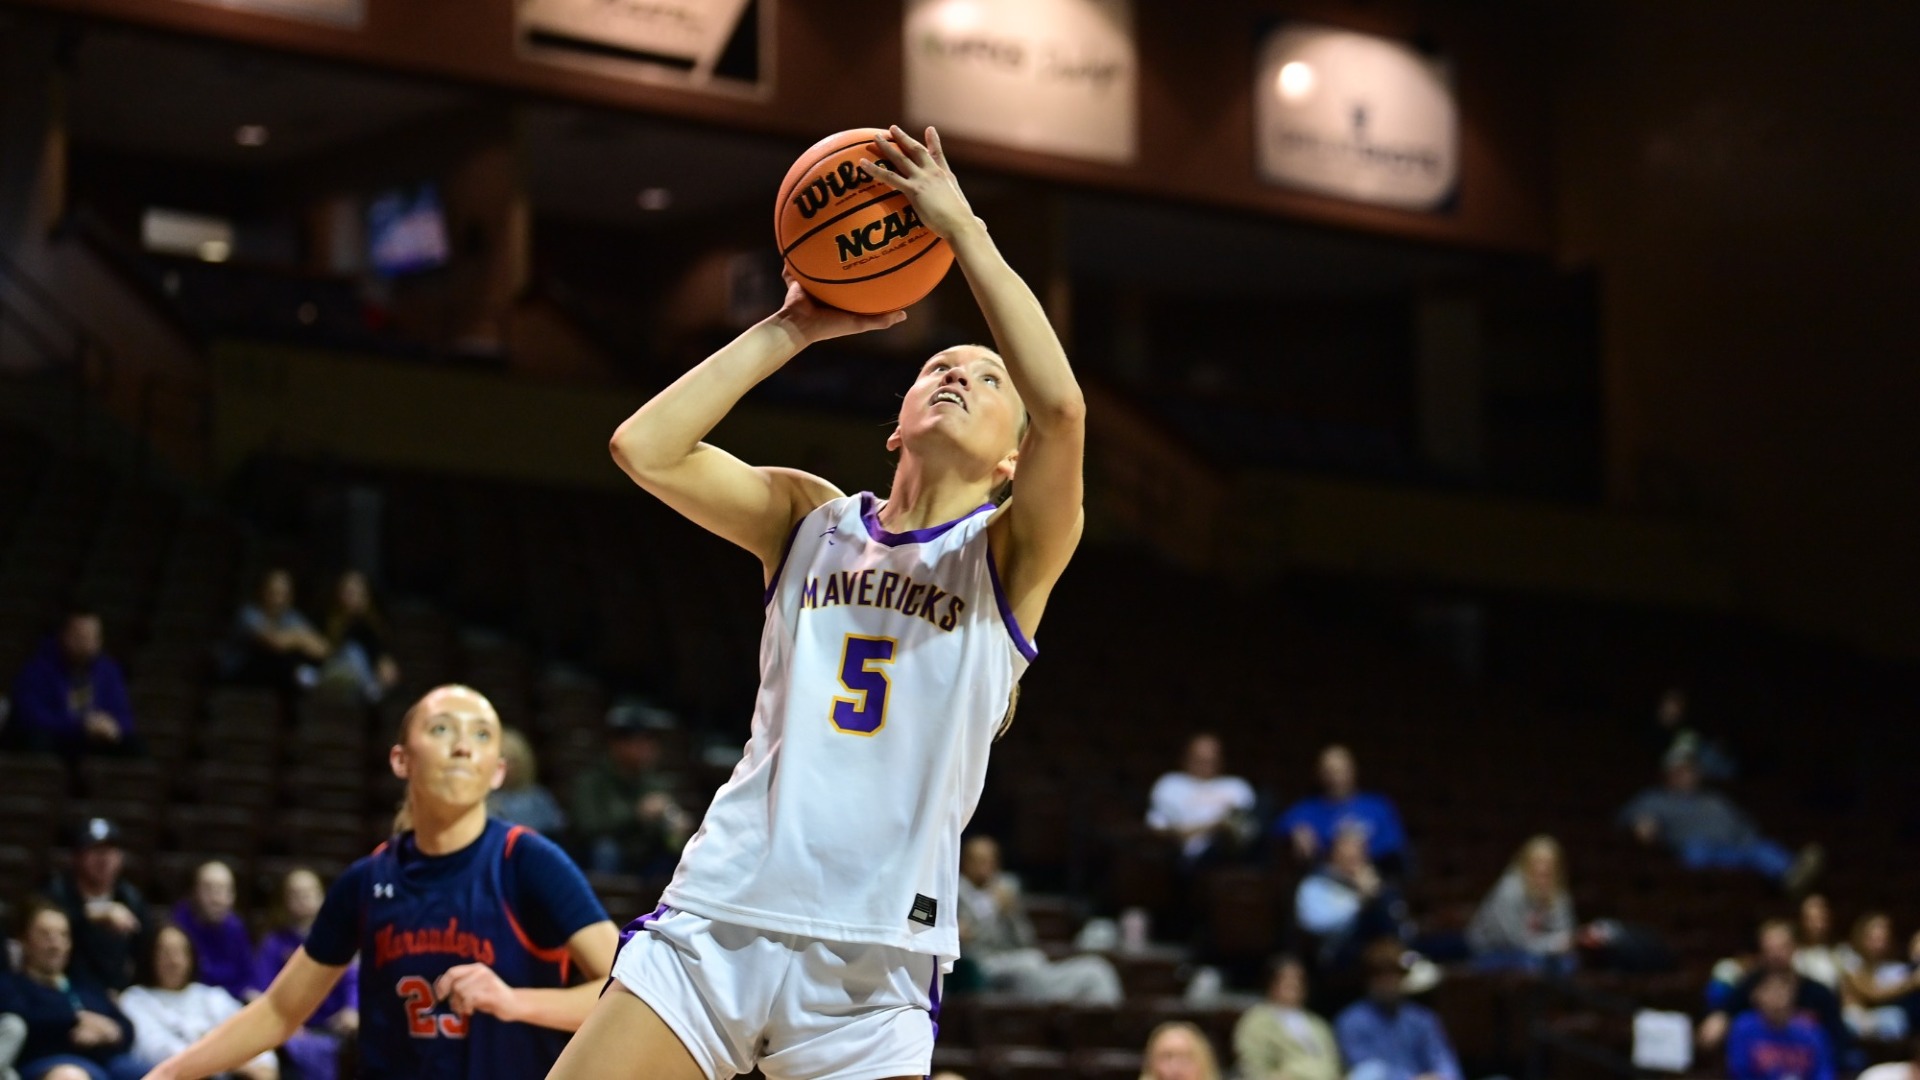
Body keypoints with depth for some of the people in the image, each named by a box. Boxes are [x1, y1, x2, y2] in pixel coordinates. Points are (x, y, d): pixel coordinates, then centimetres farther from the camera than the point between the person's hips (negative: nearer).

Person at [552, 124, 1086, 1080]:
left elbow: (1062, 407, -15)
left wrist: (960, 226, -10)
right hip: (718, 918, 2)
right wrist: (792, 329, 4)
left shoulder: (1010, 555, 5)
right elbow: (644, 448, -1)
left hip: (875, 960, -2)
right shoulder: (811, 519, 14)